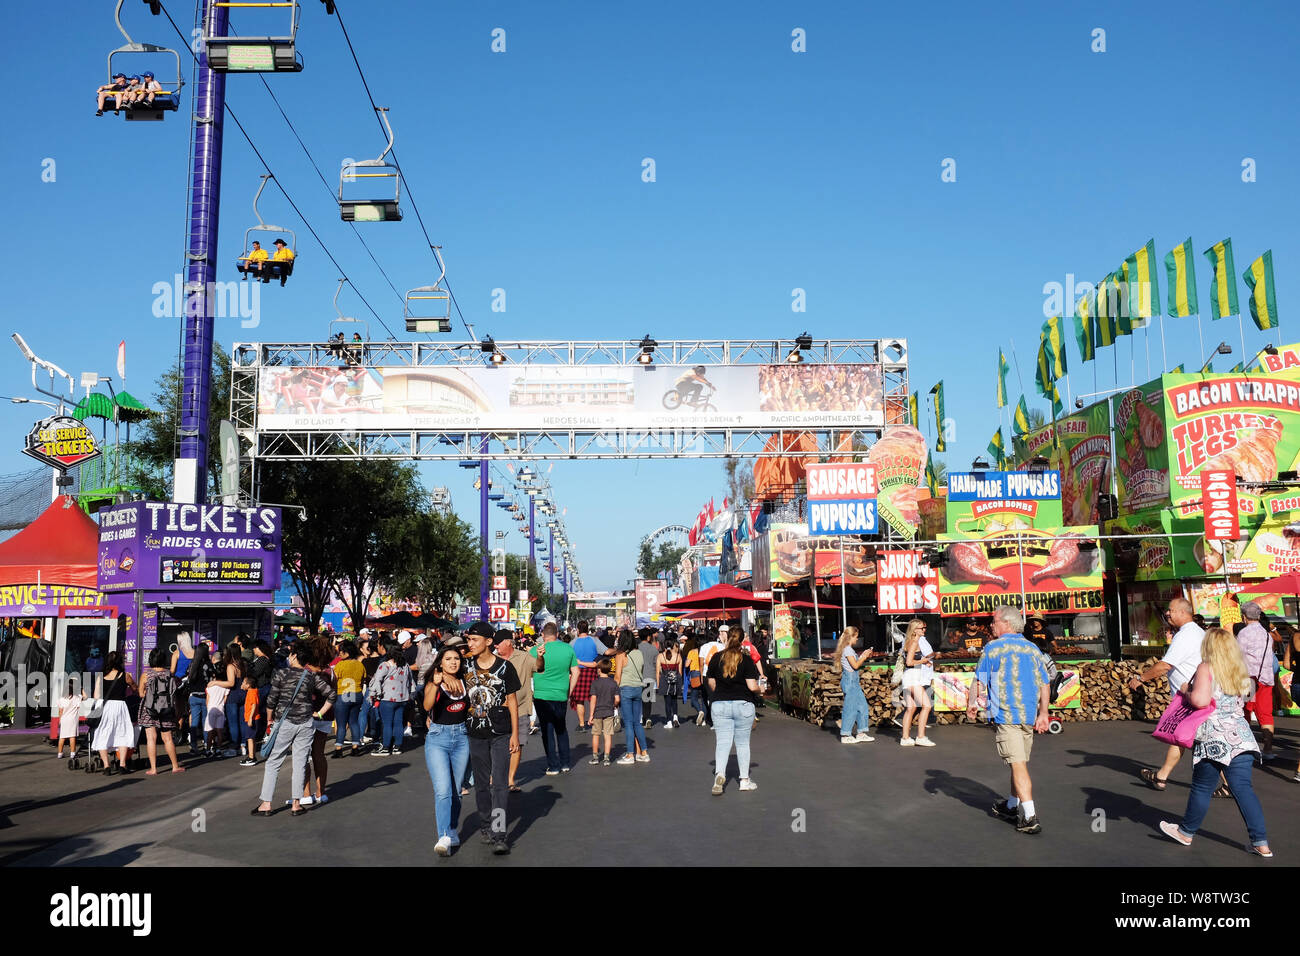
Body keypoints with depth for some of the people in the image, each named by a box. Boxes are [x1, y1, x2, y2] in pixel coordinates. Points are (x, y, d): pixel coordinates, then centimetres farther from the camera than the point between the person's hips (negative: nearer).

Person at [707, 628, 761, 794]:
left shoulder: (716, 658, 0)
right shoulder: (746, 660, -8)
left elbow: (711, 684, 5)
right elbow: (752, 686, -11)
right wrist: (759, 688, 10)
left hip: (720, 704, 1)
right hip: (743, 705, -1)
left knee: (722, 742, 1)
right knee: (743, 743, 11)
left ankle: (719, 773, -20)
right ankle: (744, 780, 17)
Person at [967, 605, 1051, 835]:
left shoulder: (992, 648, -4)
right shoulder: (1032, 649, 12)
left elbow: (978, 681, -3)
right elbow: (1044, 685, 10)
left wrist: (971, 704, 11)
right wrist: (1043, 714, 14)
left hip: (1006, 715, -6)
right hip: (1029, 715, 6)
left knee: (1018, 765, -8)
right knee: (1021, 762, 18)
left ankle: (1030, 817, -15)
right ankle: (1012, 806, 33)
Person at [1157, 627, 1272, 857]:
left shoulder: (1206, 668, -10)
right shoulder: (1241, 670, 9)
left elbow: (1200, 700, -23)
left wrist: (1185, 691, -4)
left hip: (1213, 738, -5)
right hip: (1240, 736, 5)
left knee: (1202, 788, 8)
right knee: (1243, 788, 5)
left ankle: (1186, 832, 24)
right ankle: (1261, 843, 1)